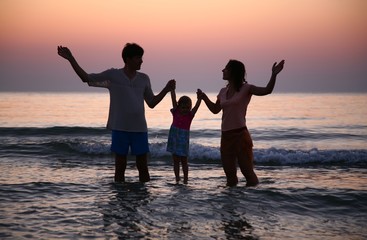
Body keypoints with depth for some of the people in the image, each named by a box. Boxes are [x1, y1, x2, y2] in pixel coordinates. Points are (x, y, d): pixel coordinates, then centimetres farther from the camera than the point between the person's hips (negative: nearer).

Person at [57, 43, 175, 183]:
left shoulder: (144, 79, 7)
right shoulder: (112, 75, -1)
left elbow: (151, 103, 14)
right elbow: (86, 78, -1)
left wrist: (166, 90, 2)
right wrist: (71, 59, -7)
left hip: (139, 129, 2)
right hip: (119, 129, -2)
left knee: (143, 167, 5)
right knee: (120, 167, 5)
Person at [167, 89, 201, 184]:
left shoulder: (190, 115, -2)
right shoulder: (176, 112, 1)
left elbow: (196, 106, -17)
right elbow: (173, 98, -5)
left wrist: (199, 98, -32)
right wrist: (172, 89, -11)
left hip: (183, 140, -2)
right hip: (174, 138, 2)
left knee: (184, 160, 4)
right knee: (176, 160, 7)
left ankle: (185, 180, 10)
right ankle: (177, 180, 12)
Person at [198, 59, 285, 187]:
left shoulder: (246, 89, -5)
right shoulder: (223, 91, 12)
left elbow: (267, 91, -17)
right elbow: (215, 110, 25)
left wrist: (274, 75, -30)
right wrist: (204, 98, 14)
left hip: (240, 135, -6)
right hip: (225, 136, 6)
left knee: (248, 171, -4)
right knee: (230, 174, 12)